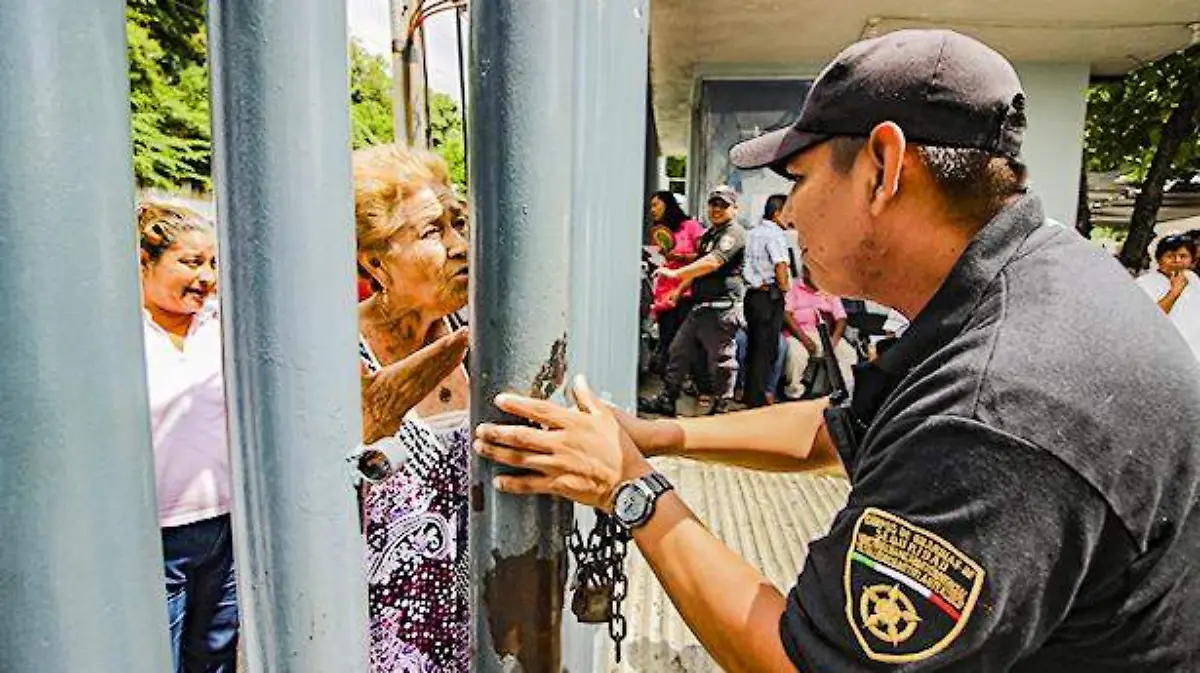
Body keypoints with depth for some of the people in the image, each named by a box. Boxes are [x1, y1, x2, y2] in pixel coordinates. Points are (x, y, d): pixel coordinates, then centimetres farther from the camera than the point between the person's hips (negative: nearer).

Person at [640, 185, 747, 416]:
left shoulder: (734, 233, -9)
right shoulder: (708, 234, 22)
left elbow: (712, 263, -23)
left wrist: (676, 273, -22)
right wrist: (680, 289, 22)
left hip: (722, 308, -10)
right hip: (699, 306, 10)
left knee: (721, 360, -2)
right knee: (678, 351, 10)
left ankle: (720, 408, 8)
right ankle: (666, 400, 18)